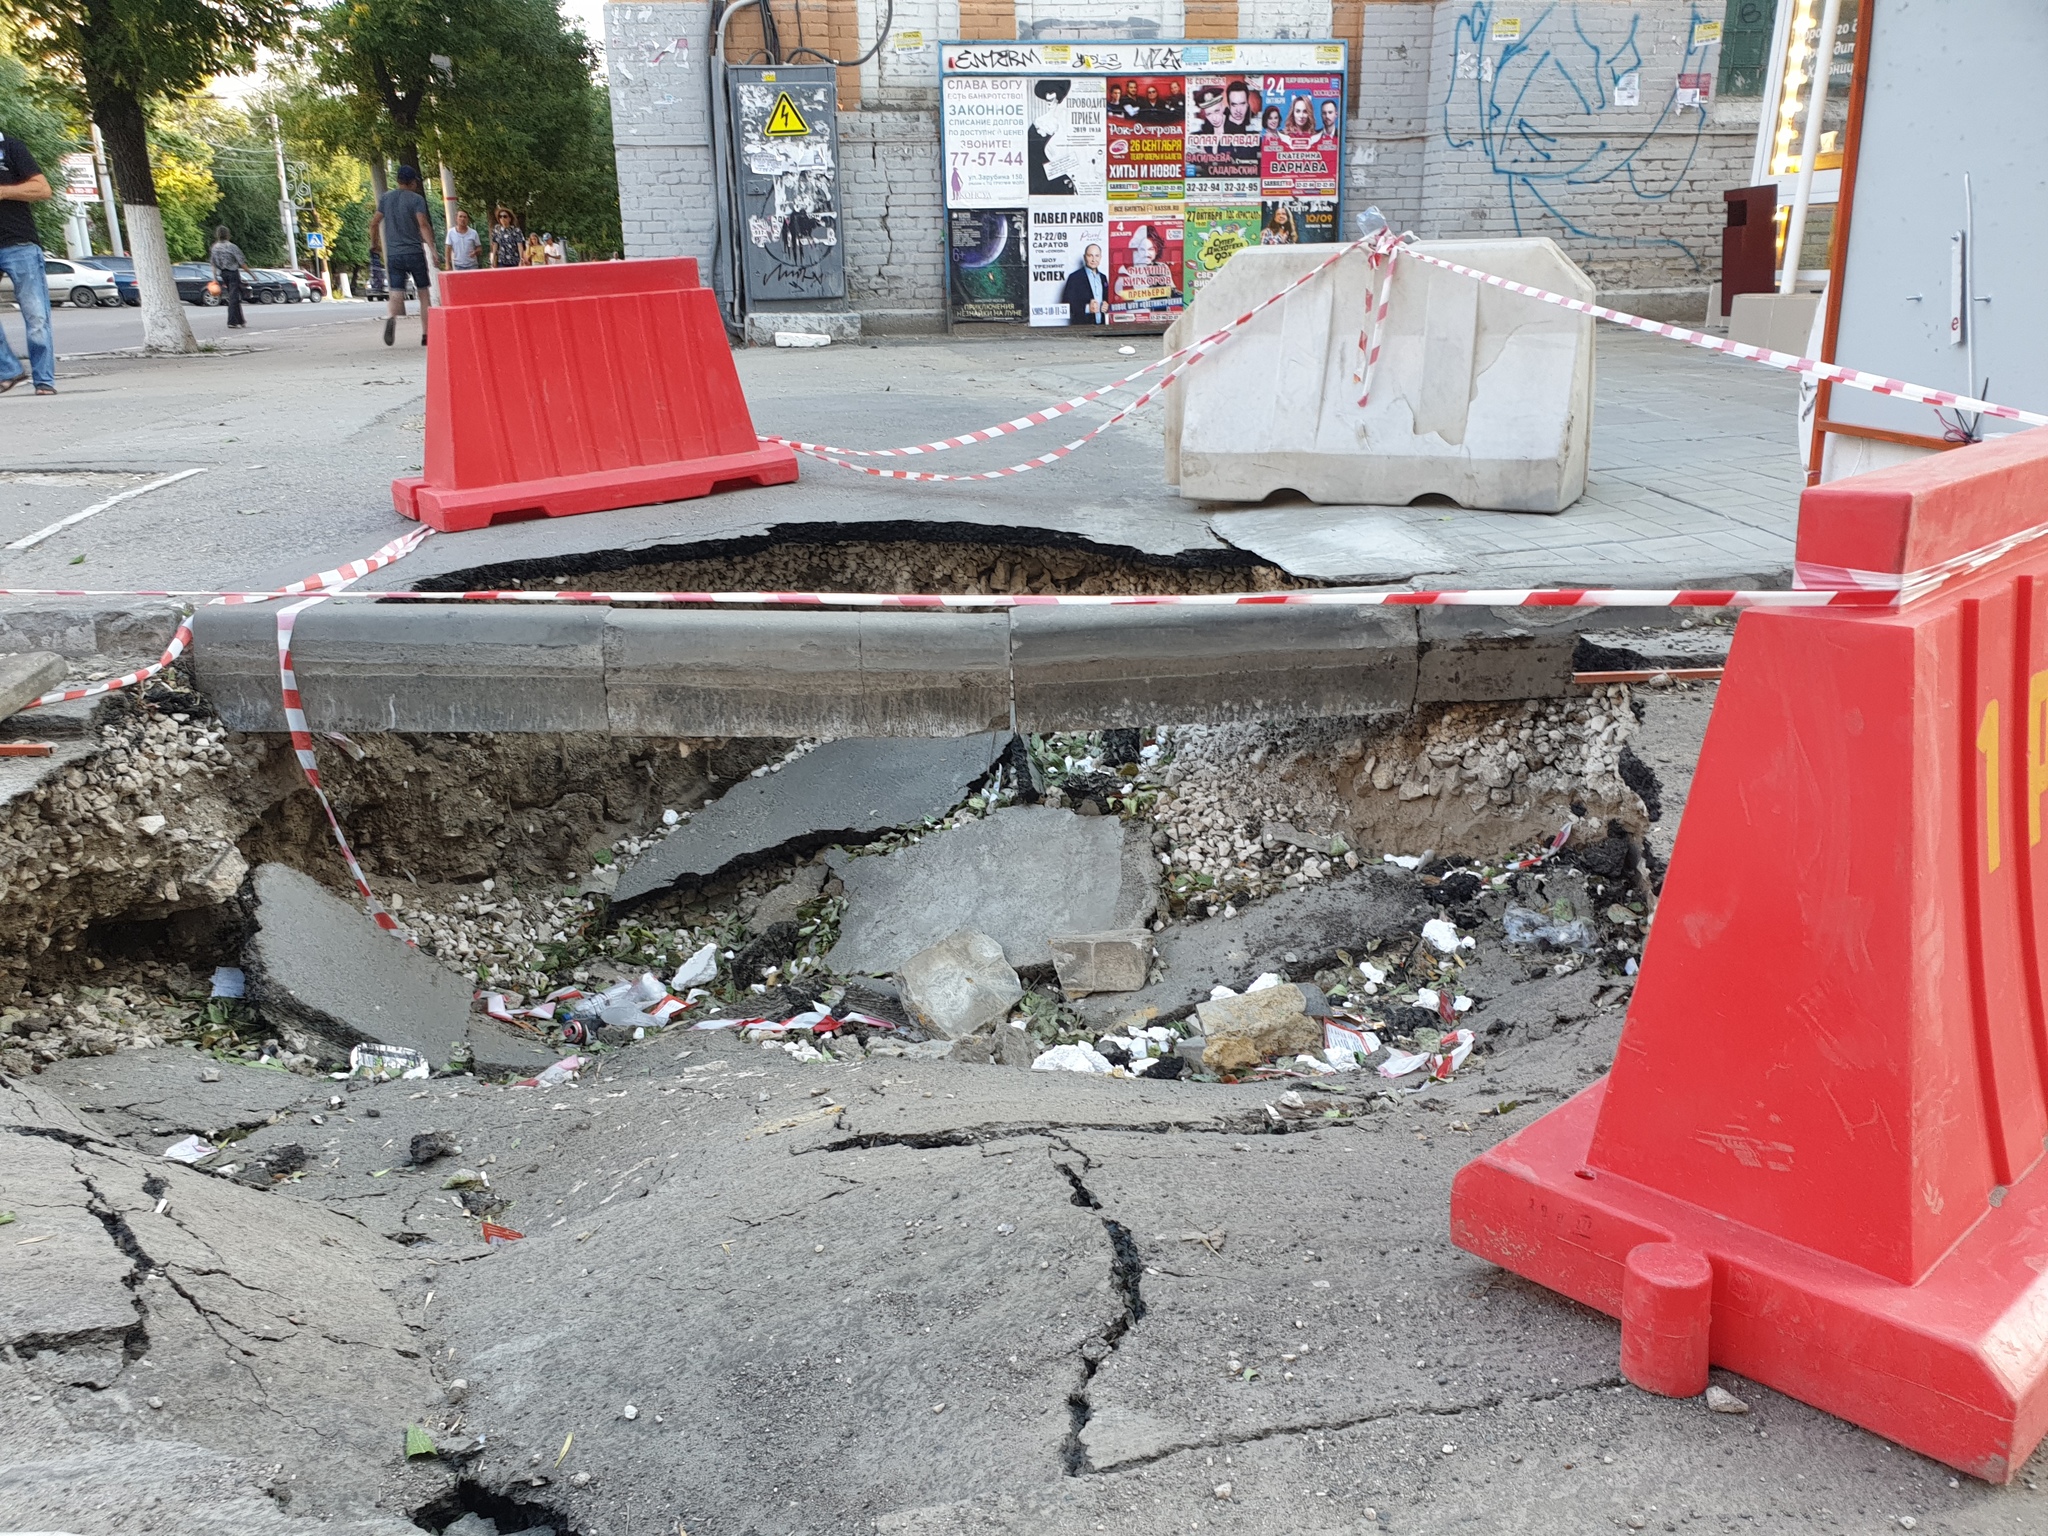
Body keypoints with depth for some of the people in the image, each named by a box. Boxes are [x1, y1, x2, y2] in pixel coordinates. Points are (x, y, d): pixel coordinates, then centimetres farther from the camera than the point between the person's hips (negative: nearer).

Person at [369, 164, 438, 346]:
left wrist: (374, 243, 24)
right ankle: (426, 335, 6)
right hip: (415, 252, -3)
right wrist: (432, 249, -21)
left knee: (396, 292, -1)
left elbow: (374, 223, 10)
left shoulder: (386, 198, 11)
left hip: (393, 254, 3)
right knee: (424, 293, 8)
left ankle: (390, 317, -34)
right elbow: (423, 224, -16)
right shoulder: (416, 199, -3)